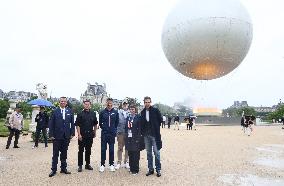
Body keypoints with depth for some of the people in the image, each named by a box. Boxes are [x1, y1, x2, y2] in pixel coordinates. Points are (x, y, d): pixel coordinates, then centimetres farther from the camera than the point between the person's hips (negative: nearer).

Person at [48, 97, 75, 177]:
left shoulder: (70, 111, 5)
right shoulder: (55, 111, -2)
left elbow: (72, 123, 6)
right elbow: (51, 124, -3)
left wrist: (72, 133, 1)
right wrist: (51, 134, -7)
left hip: (66, 136, 2)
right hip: (57, 136, -2)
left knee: (64, 153, 12)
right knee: (55, 153, 6)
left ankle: (63, 168, 23)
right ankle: (54, 169, 15)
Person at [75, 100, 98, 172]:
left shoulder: (93, 114, 6)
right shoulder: (80, 114, -4)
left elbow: (95, 124, 15)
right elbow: (77, 125, -7)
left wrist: (94, 133, 13)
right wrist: (79, 134, -13)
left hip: (90, 135, 3)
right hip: (82, 135, -3)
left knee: (88, 150, 12)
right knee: (81, 150, 4)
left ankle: (87, 164, 23)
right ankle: (80, 165, 13)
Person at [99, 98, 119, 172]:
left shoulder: (115, 112, 1)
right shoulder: (102, 112, 0)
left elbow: (117, 122, 12)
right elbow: (100, 122, 9)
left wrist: (114, 129, 10)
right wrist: (103, 128, 7)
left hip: (112, 134, 1)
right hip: (104, 134, 0)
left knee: (111, 150, 7)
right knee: (103, 149, 3)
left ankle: (111, 164, 18)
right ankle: (102, 165, 13)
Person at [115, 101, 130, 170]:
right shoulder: (118, 113, 1)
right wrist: (116, 131, -3)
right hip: (120, 132, -1)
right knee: (120, 148, 5)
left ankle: (126, 162, 22)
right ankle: (119, 162, 15)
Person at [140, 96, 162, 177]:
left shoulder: (155, 110, -6)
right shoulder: (142, 112, 6)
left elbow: (160, 120, 0)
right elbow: (142, 123, 13)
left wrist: (155, 127, 3)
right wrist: (143, 131, 4)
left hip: (154, 135, -4)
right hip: (146, 135, 4)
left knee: (156, 152, 2)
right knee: (148, 153, 11)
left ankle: (158, 170, 14)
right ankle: (150, 169, 22)